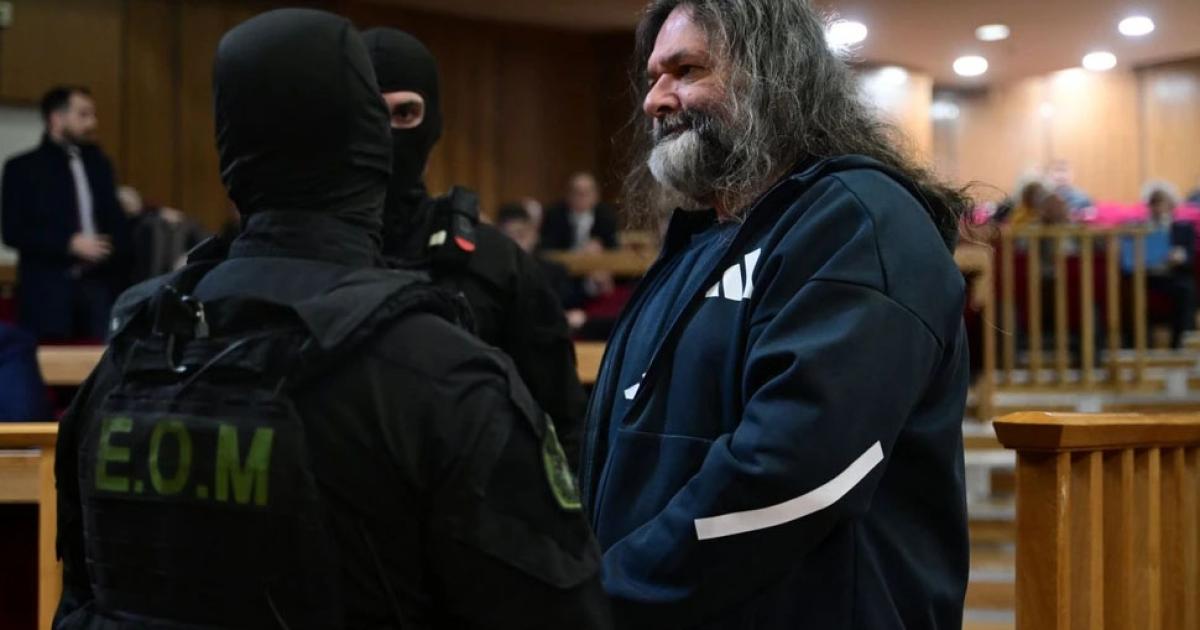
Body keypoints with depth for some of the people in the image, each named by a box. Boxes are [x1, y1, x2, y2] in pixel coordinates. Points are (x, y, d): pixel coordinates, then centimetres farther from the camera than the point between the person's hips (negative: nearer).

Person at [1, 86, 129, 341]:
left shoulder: (98, 163, 15)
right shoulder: (22, 168, 1)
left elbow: (115, 221, 17)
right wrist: (70, 244, -14)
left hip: (99, 287, 4)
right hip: (47, 291, -4)